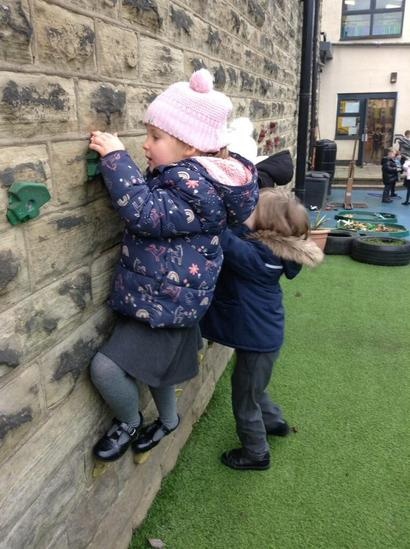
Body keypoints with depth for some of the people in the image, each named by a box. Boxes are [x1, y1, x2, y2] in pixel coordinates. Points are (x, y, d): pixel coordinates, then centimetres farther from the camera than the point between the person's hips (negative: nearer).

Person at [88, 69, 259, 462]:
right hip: (161, 293, 10)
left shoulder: (195, 185, -26)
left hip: (166, 300, -10)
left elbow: (146, 212, -35)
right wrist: (119, 163, 9)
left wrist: (116, 158, -30)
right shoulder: (190, 174, 5)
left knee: (106, 366, -9)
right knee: (153, 360, 25)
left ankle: (130, 423, 21)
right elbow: (153, 198, 21)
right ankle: (169, 419, 50)